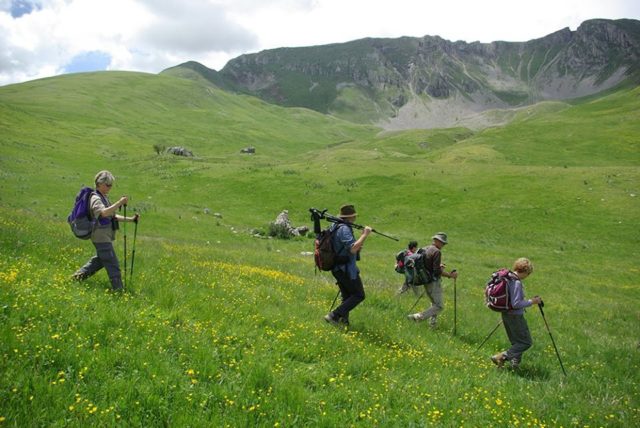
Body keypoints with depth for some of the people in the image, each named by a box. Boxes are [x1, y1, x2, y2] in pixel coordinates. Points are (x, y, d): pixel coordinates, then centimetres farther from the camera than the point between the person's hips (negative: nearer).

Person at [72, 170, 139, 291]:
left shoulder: (104, 198, 17)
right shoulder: (95, 198, -15)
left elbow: (113, 216, 19)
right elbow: (104, 213, -35)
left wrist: (130, 219, 9)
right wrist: (119, 203, -39)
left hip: (105, 236, 10)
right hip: (101, 237, -10)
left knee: (100, 259, 25)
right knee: (112, 264, -8)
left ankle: (79, 275, 35)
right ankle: (118, 289, -4)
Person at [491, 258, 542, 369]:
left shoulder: (508, 278, 5)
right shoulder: (517, 282, -23)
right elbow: (516, 304, -26)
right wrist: (531, 302, -15)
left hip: (506, 314, 9)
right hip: (515, 316, -9)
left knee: (516, 342, 20)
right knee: (526, 342, 3)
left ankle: (515, 363, 22)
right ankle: (502, 357, -5)